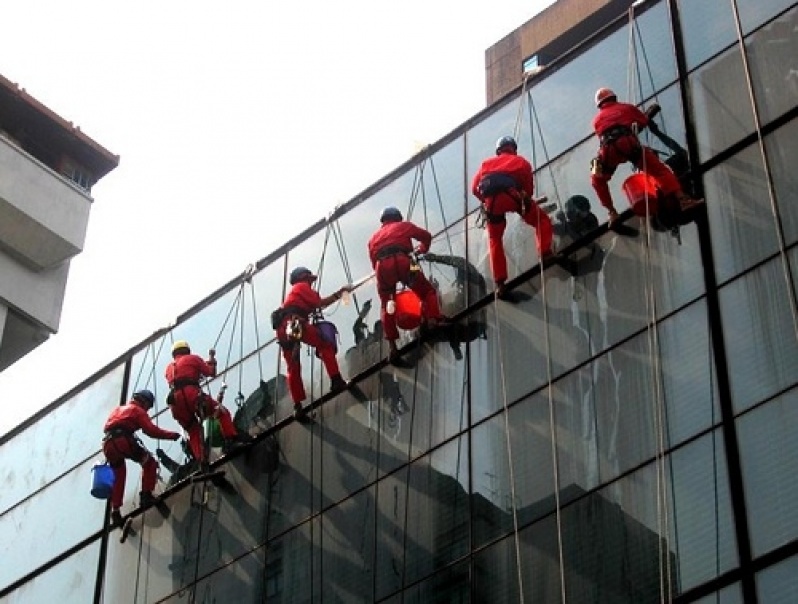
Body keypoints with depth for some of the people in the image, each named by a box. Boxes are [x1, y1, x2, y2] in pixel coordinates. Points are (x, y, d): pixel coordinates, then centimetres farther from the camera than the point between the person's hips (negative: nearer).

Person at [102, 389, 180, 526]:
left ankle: (115, 511, 9)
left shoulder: (118, 409, 34)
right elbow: (152, 430, 0)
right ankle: (146, 495, -5)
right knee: (149, 462, 8)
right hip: (123, 441, -6)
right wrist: (173, 435, 6)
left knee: (118, 478, 17)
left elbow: (106, 427, 33)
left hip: (108, 444, 7)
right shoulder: (138, 410, 11)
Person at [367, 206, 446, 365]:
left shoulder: (373, 237, 35)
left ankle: (392, 345, 3)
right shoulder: (403, 226, 27)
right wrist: (422, 250, 46)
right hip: (402, 262, -3)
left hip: (382, 267, 3)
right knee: (427, 292, 10)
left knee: (386, 306, 14)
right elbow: (426, 236, 28)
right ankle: (433, 321, -15)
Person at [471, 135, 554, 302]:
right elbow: (529, 188, 24)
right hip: (511, 194, -2)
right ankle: (545, 254, -10)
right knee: (542, 220, 15)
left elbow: (475, 188, 22)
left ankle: (500, 285, 4)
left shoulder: (487, 163, 35)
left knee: (494, 240, 16)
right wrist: (525, 201, 43)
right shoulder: (521, 162, 30)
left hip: (490, 200, 2)